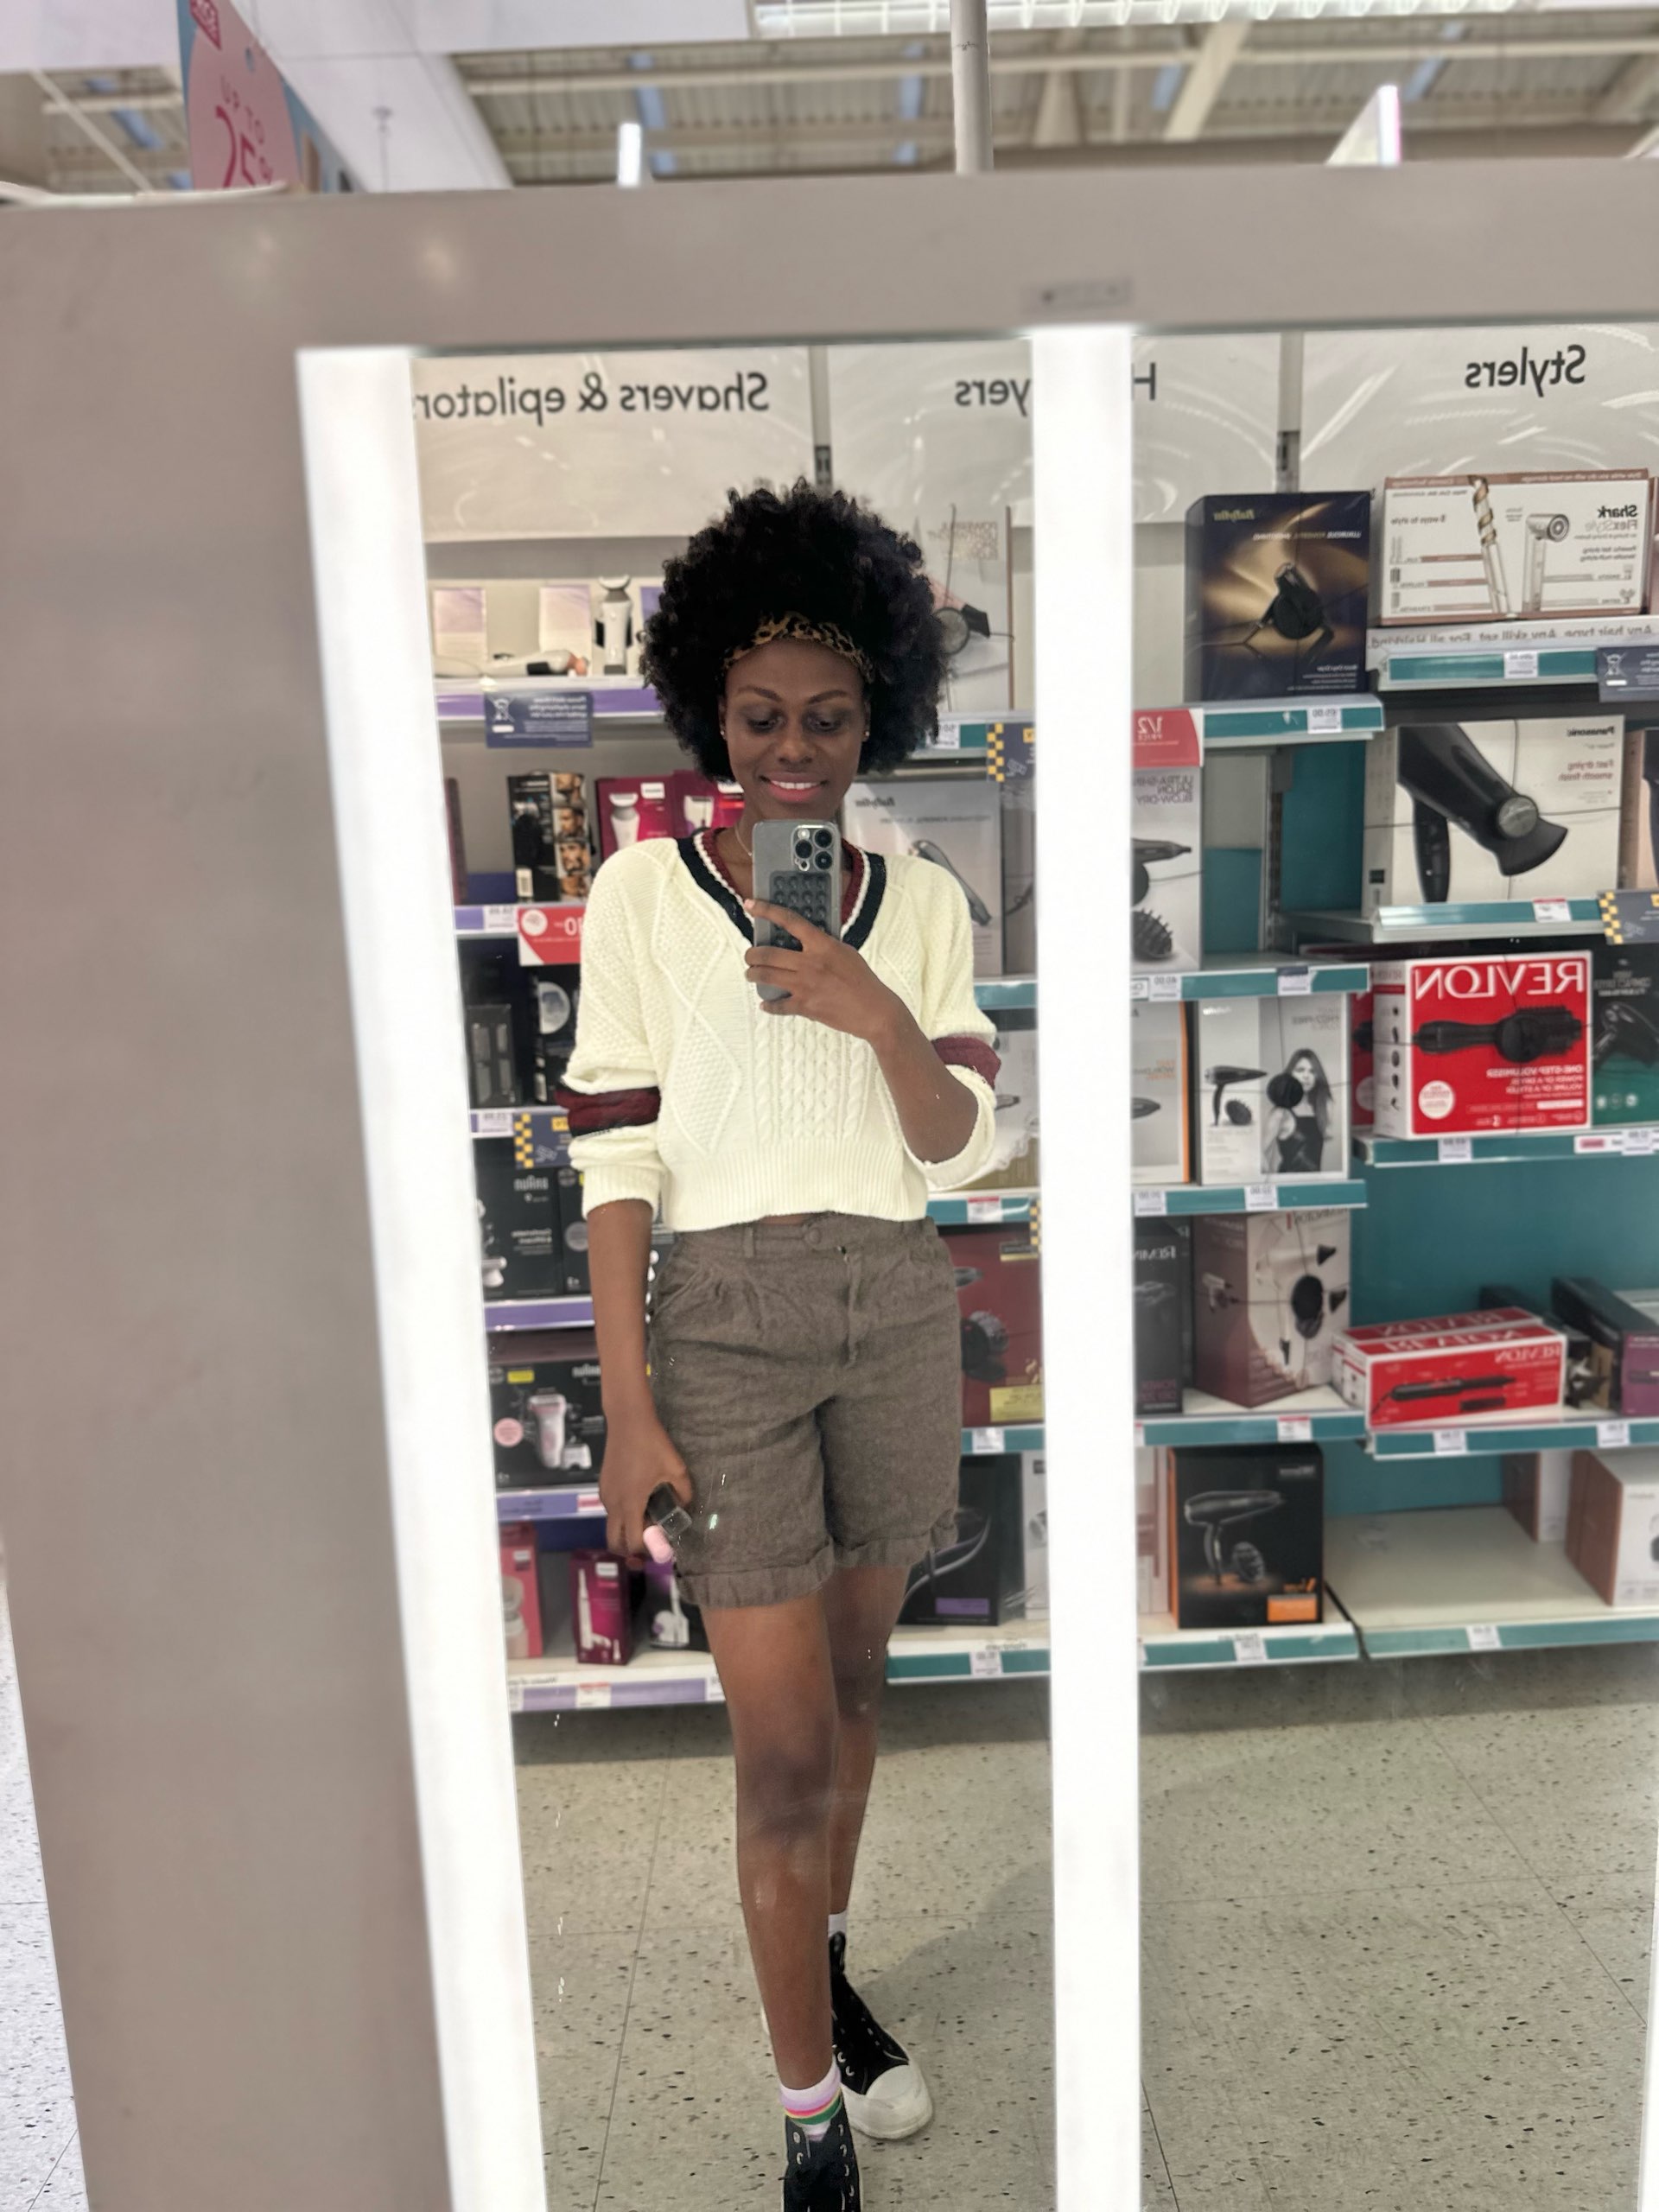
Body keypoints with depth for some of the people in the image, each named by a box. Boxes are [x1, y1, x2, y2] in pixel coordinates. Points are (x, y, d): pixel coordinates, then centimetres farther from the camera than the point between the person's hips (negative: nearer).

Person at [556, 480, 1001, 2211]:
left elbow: (960, 1145, 2)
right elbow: (616, 1153, -6)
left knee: (852, 1674, 18)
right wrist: (627, 1406, -10)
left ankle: (822, 1968, 42)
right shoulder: (643, 889, -4)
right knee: (785, 1745, -1)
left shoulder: (921, 899, 5)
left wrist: (880, 1019, -18)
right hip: (726, 1319, -3)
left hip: (900, 1308, 4)